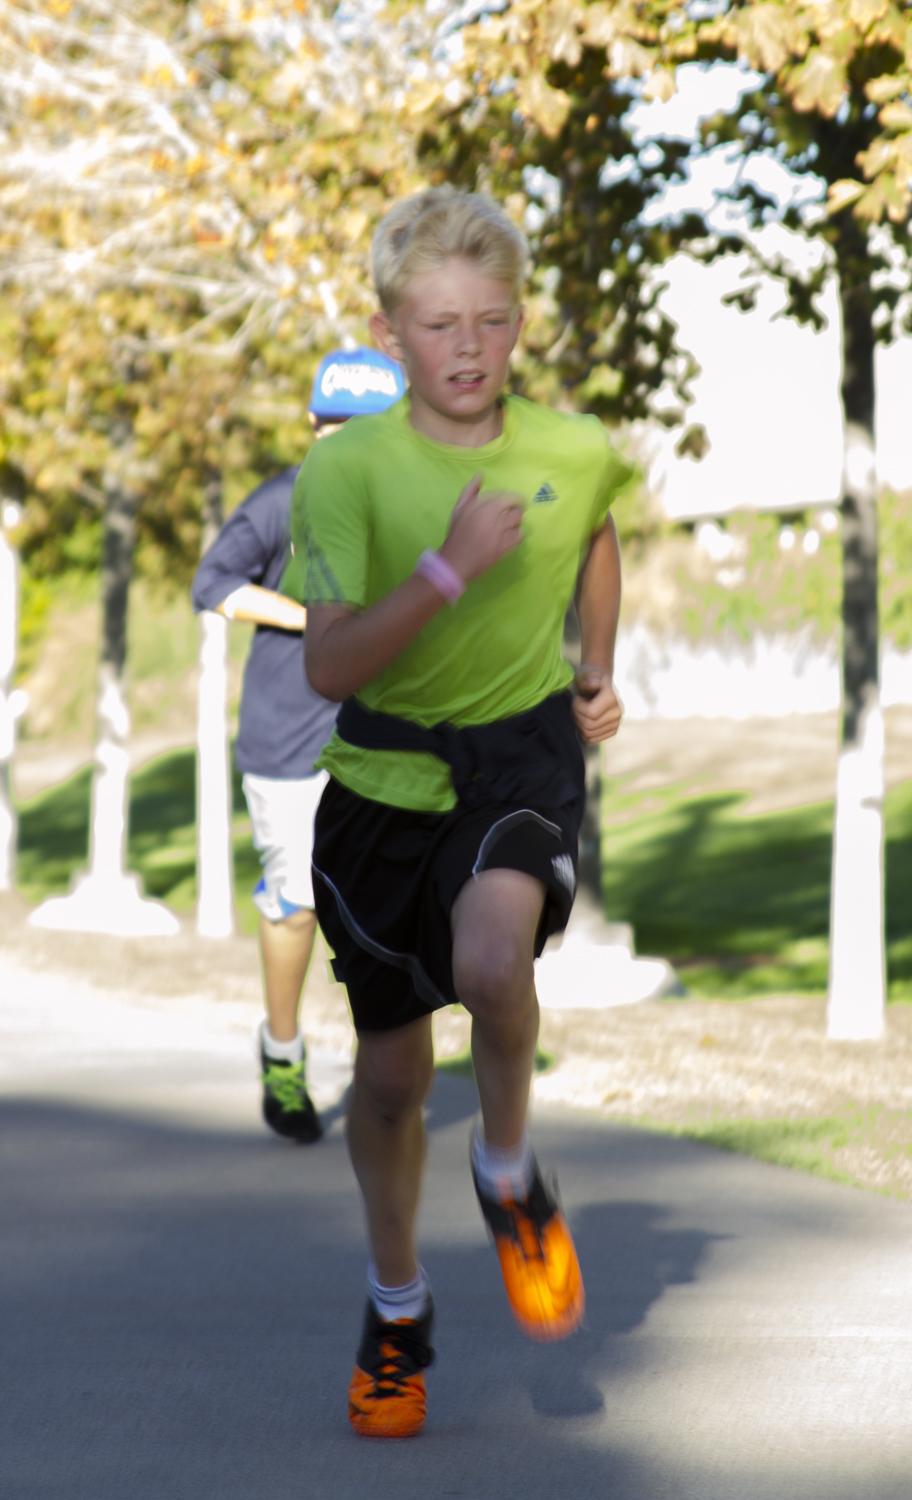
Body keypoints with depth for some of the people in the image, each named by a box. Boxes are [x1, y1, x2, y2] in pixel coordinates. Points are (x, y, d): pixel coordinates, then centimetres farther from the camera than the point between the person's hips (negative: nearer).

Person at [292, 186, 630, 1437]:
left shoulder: (576, 452, -5)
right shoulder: (347, 471, -13)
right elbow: (327, 667, -19)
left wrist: (598, 668, 12)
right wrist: (448, 568, -29)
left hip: (523, 756, 0)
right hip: (384, 774, 1)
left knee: (491, 956, -33)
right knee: (390, 1073, 10)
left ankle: (511, 1174, -4)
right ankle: (396, 1302, 35)